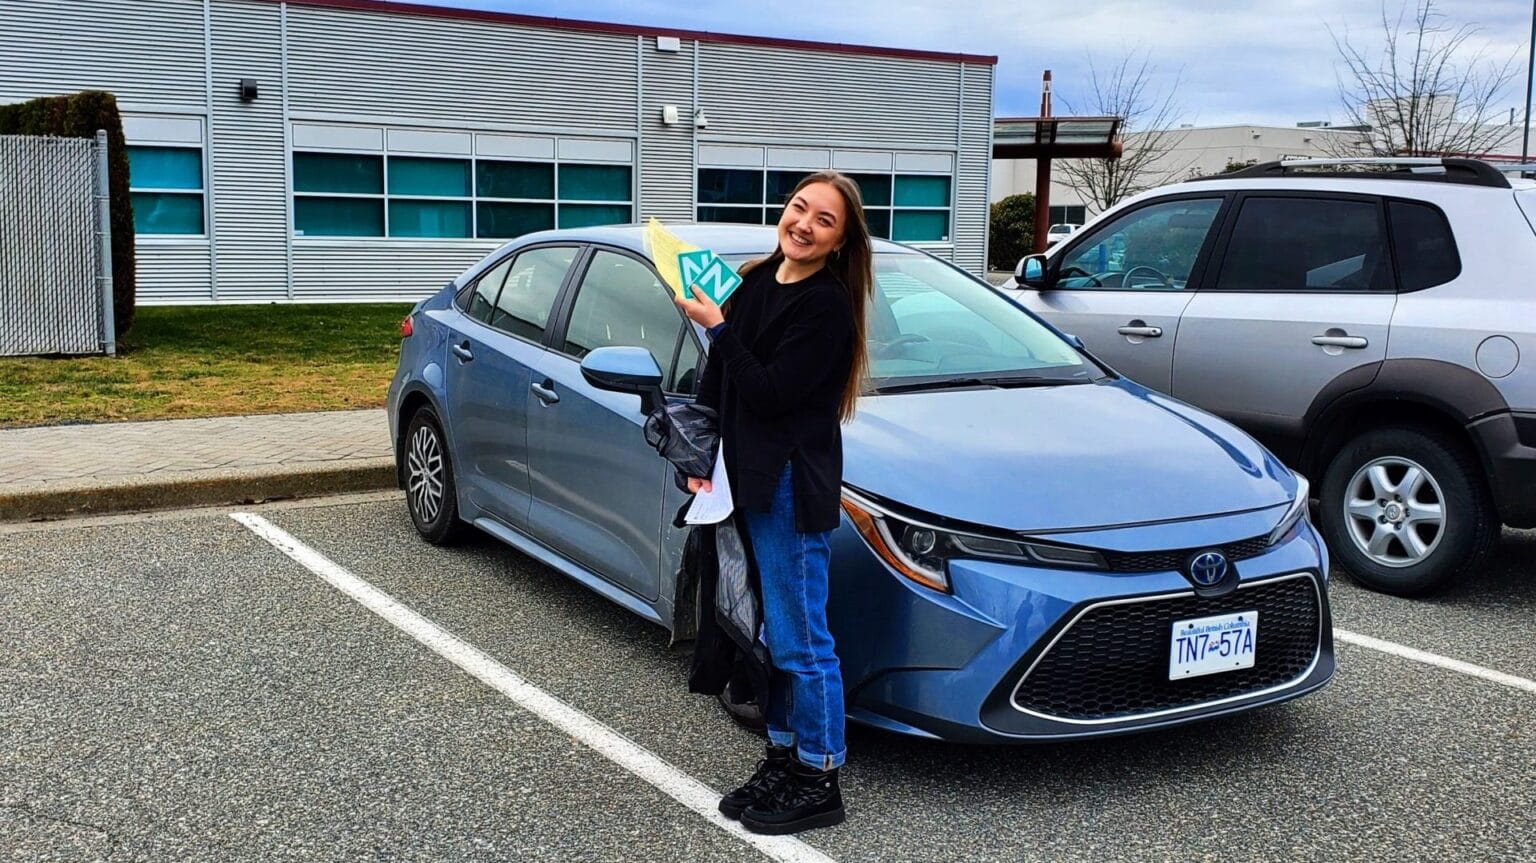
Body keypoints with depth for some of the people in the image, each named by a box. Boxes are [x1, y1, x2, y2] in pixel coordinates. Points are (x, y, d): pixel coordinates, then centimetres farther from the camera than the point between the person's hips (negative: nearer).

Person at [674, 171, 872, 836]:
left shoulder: (827, 306, -14)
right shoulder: (756, 282, 10)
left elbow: (769, 394, -20)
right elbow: (716, 381, 14)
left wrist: (717, 328, -15)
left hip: (793, 488, -8)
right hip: (751, 478, 8)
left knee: (801, 642, -1)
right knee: (776, 636, 17)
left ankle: (819, 782, 12)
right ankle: (783, 759, 29)